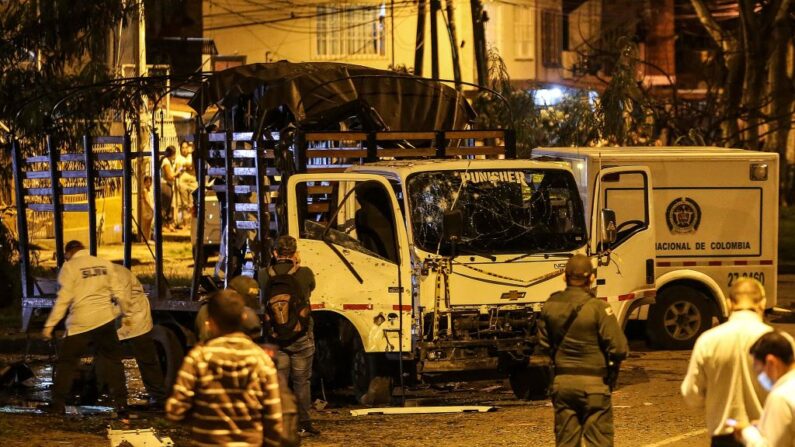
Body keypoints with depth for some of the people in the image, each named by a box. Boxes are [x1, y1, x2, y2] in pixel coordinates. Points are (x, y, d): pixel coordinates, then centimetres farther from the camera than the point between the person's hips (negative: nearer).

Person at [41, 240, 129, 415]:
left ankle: (58, 404, 6)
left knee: (67, 362, 8)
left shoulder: (70, 266, -4)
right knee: (112, 361, 12)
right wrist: (126, 312, 21)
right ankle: (121, 403, 8)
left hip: (80, 322, -3)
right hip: (105, 319, 3)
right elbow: (118, 291, 8)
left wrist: (50, 325, -6)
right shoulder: (105, 264, 8)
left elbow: (64, 298, -9)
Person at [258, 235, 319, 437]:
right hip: (301, 337, -1)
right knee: (301, 382, 9)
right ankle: (303, 425, 12)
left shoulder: (265, 275, -7)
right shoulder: (305, 273, -11)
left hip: (275, 337, 1)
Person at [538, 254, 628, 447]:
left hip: (561, 381, 5)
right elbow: (618, 348, -15)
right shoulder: (598, 308, -15)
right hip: (593, 382, -4)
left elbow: (544, 343, 11)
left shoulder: (550, 305, 0)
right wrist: (612, 365, 6)